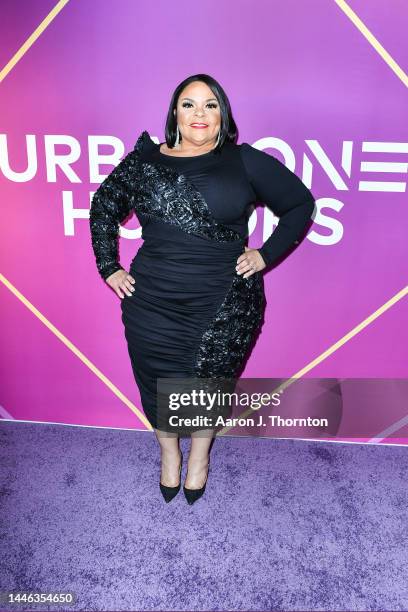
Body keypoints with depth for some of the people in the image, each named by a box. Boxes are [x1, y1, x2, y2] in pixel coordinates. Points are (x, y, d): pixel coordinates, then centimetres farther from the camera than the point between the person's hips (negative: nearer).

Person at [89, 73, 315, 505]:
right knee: (158, 384, 12)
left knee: (210, 386, 12)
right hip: (152, 304, 2)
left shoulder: (245, 162, 0)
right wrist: (109, 266, 10)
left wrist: (266, 254, -1)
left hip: (224, 306, -1)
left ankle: (200, 453, 43)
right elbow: (104, 205, 18)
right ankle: (168, 453, 43)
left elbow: (300, 203, 7)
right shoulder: (144, 160, 6)